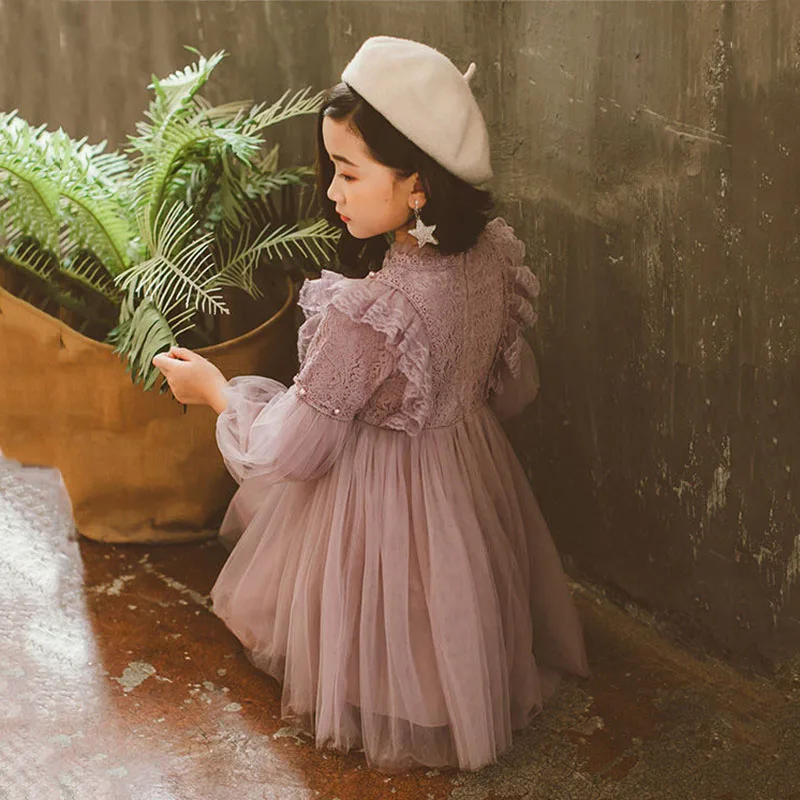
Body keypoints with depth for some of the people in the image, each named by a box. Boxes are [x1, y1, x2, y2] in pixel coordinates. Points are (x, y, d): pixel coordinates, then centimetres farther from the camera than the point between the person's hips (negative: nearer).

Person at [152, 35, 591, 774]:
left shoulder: (364, 316, -37)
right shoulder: (494, 256, -13)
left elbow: (292, 452, -23)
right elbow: (514, 393, 4)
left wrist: (217, 389, -6)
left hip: (384, 502, -7)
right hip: (475, 483, 7)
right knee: (455, 606, 34)